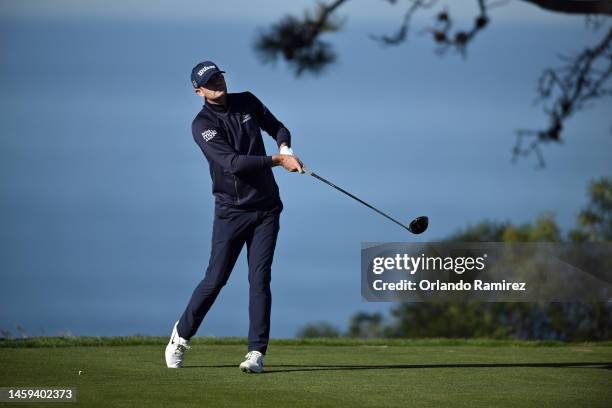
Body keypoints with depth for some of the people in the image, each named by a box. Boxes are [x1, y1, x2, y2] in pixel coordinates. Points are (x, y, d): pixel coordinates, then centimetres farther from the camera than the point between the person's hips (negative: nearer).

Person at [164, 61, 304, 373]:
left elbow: (277, 128, 17)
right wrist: (278, 160, -23)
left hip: (266, 208, 3)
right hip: (231, 210, -3)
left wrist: (286, 147, -6)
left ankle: (257, 352, -5)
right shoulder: (203, 125, -12)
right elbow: (233, 163, -23)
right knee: (215, 278, -1)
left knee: (259, 278, -5)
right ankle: (181, 335, 21)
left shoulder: (247, 102, 5)